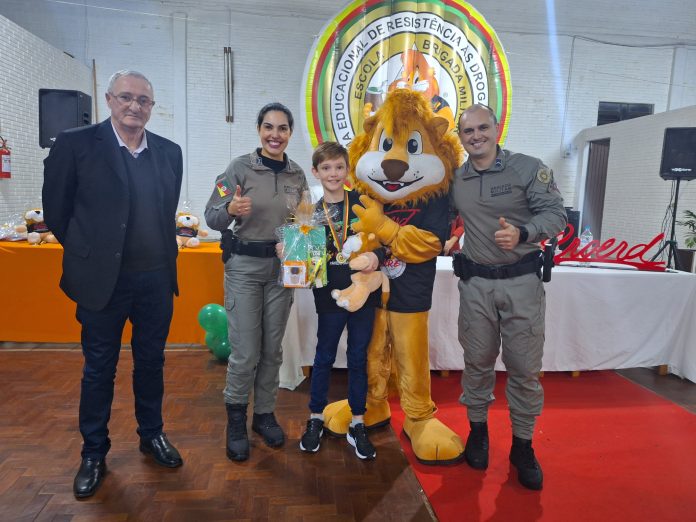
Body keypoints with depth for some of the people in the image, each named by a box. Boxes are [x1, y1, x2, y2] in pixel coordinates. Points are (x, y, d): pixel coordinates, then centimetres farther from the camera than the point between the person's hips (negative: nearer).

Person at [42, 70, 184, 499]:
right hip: (103, 279, -3)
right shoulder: (76, 144, -7)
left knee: (151, 362, 16)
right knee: (99, 368, 11)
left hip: (156, 279, 3)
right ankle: (94, 453, 29)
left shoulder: (169, 152, 5)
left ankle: (152, 435, 35)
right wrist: (89, 252, 6)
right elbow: (56, 210, -1)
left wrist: (161, 253, 11)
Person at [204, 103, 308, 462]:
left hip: (282, 268, 4)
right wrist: (230, 209, -29)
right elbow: (211, 217, -9)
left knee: (272, 349, 11)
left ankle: (264, 414, 29)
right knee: (245, 352, -2)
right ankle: (236, 420, 21)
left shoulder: (298, 175, 6)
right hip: (244, 267, -4)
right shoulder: (240, 167, -6)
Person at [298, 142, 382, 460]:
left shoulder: (363, 203, 0)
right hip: (330, 294, 0)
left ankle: (357, 425, 25)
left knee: (358, 358, 11)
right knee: (324, 356, 13)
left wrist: (376, 255, -19)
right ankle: (315, 419, 30)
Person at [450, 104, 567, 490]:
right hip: (475, 283, 2)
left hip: (522, 281, -2)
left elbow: (556, 214, -10)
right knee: (477, 361, 11)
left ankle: (523, 445, 22)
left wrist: (522, 233, -28)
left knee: (525, 366, 4)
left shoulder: (529, 168, -4)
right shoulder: (454, 180, 6)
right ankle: (478, 428, 31)